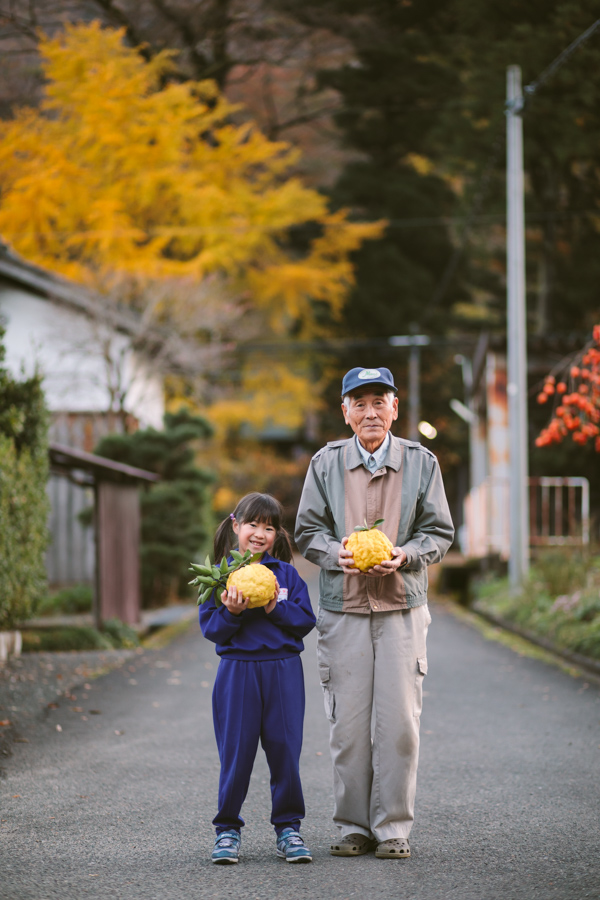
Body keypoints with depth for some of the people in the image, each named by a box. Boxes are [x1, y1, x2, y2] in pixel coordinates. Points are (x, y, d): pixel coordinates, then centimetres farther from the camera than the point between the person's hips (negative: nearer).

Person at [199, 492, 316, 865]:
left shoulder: (286, 574, 6)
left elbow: (306, 620, 0)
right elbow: (210, 628, -1)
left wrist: (276, 609, -14)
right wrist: (231, 613, -19)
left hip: (283, 670, 1)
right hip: (237, 670, -1)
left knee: (284, 750, 3)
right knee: (236, 753, 1)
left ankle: (288, 828, 13)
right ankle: (228, 828, 13)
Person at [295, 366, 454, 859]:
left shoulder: (421, 463, 6)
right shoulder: (326, 463, 7)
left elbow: (440, 532, 8)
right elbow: (307, 530, 10)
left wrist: (406, 554, -12)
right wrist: (336, 552, -11)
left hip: (402, 607, 0)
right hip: (343, 608, 0)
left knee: (399, 721, -4)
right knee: (348, 722, 0)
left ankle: (394, 827, 5)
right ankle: (353, 826, 10)